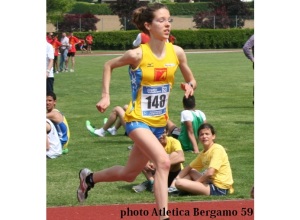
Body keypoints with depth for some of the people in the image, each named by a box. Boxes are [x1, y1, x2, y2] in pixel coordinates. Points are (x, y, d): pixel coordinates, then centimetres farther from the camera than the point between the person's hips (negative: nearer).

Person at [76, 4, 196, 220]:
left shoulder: (177, 52, -6)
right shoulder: (137, 55, -17)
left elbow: (191, 80, 9)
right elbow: (109, 65, 1)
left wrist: (190, 86, -14)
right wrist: (105, 96, -5)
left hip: (159, 122, 6)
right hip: (138, 120, -6)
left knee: (129, 174, 17)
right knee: (163, 161, -27)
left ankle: (89, 178, 43)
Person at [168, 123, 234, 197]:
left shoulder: (217, 149, -13)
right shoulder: (203, 153, 15)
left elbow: (210, 172, -23)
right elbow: (189, 167, 22)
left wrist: (196, 182, -7)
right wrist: (176, 179, 6)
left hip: (219, 188, -9)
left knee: (179, 183, -21)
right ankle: (175, 188, 6)